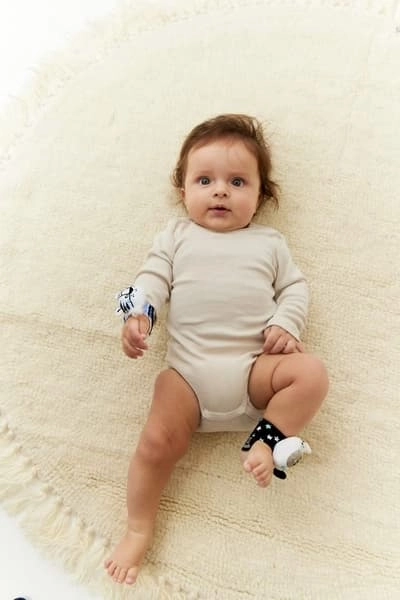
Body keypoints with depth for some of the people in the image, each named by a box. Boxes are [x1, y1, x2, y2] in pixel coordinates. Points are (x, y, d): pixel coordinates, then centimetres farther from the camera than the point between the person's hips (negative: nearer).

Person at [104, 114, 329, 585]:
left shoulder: (269, 242, 17)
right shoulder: (176, 235, 16)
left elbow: (294, 287, 15)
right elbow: (153, 279, 8)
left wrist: (286, 324, -5)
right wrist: (137, 315, -12)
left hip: (254, 366, 1)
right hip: (189, 369, -1)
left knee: (312, 373, -22)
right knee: (159, 439, -14)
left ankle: (264, 440, -9)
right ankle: (138, 531, 6)